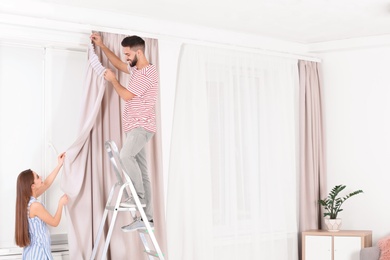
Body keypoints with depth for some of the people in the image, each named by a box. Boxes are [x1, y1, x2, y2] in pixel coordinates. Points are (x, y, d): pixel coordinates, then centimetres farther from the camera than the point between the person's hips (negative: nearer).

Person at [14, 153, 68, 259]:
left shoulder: (27, 200, 1)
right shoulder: (35, 206, -25)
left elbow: (46, 184, 13)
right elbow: (54, 222, -13)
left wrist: (59, 165, 12)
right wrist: (61, 203, -1)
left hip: (31, 249, 9)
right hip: (39, 251, -9)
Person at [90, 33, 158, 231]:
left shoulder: (148, 73, -14)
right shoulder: (136, 69, 17)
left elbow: (126, 95, -14)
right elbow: (118, 64, 34)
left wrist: (112, 80, 1)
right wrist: (101, 46, 30)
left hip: (142, 127, -9)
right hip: (135, 127, 9)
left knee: (126, 155, -31)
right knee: (141, 171, 5)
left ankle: (139, 196, -19)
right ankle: (146, 218, 5)